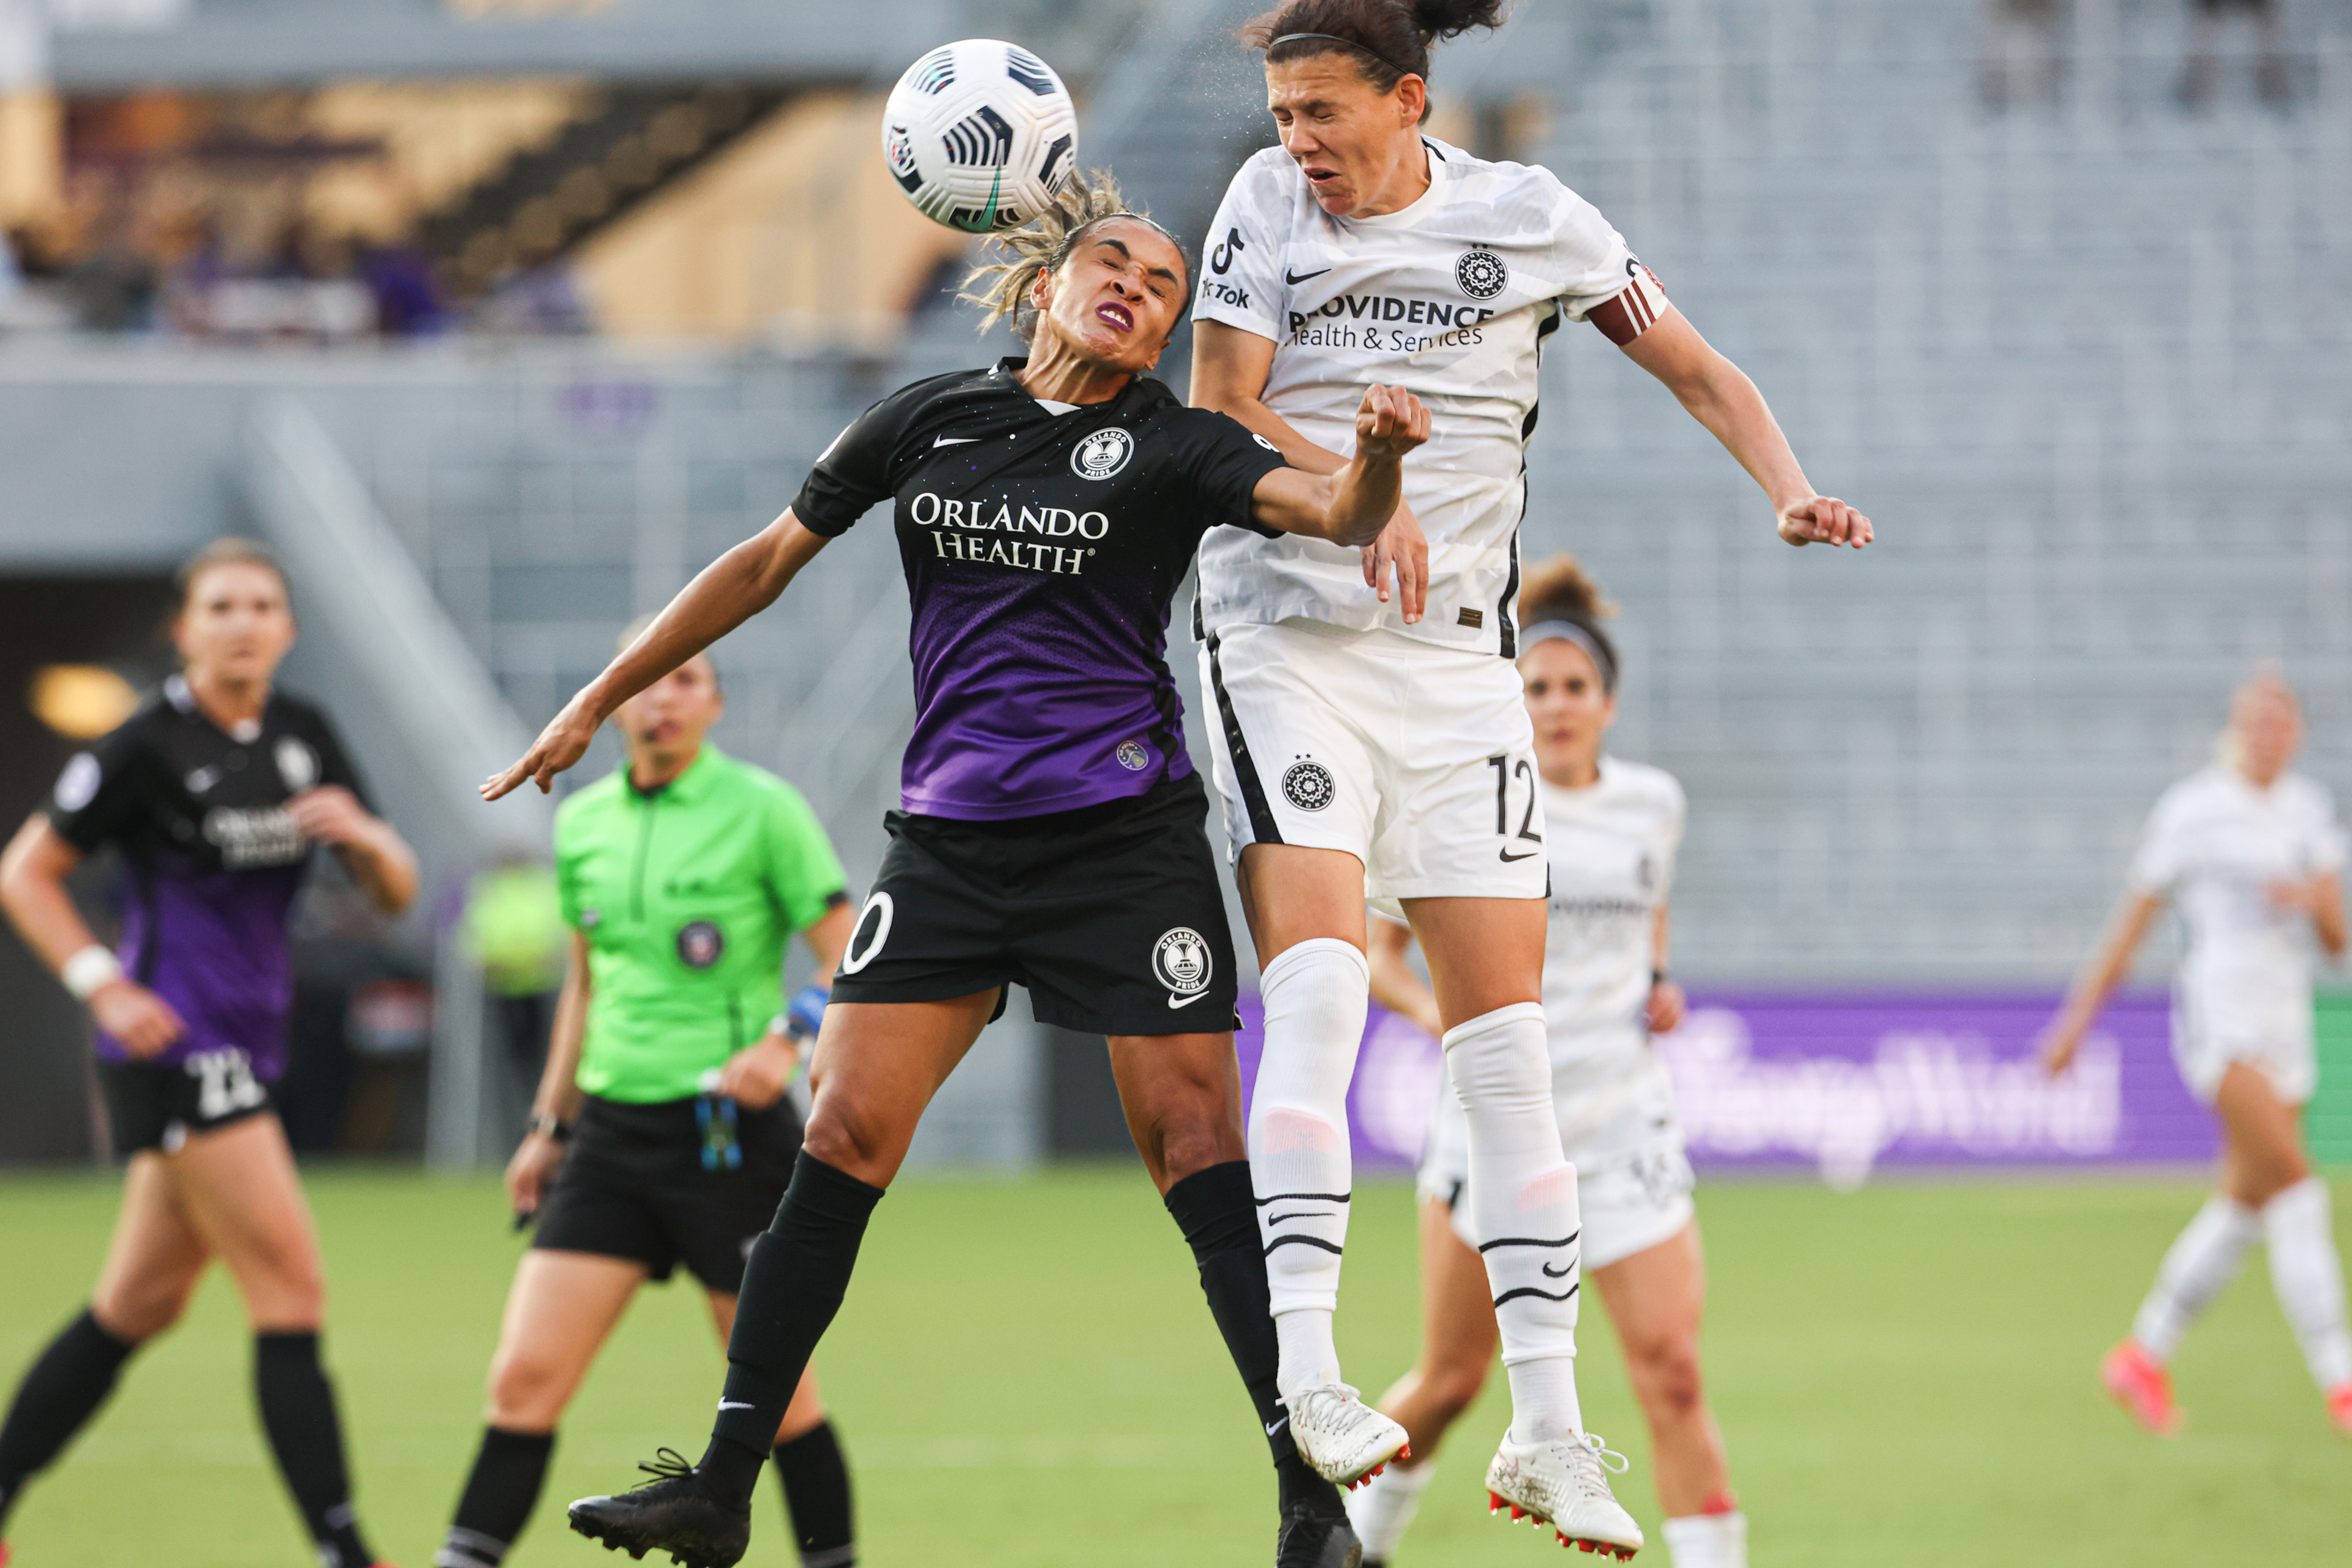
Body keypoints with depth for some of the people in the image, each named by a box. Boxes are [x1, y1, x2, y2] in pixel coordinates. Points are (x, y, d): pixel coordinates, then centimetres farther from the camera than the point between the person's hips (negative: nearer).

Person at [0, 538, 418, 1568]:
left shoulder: (304, 738, 8)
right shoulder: (148, 746, -10)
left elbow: (396, 894, 11)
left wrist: (362, 836, -11)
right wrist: (105, 988, -13)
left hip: (246, 1049, 8)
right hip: (174, 1049, -8)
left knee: (142, 1302, 14)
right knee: (291, 1293, -12)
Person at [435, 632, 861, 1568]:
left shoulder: (763, 811, -6)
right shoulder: (583, 822, 9)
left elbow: (850, 966, -6)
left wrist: (786, 1039, -23)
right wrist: (548, 1124, 21)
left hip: (731, 1132, -4)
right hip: (613, 1131, 4)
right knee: (525, 1376, -5)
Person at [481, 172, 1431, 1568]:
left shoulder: (1172, 446, -1)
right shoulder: (928, 421, 8)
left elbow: (1340, 513, -16)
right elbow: (769, 560, 17)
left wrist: (1380, 452, -40)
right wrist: (600, 703, 19)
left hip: (1125, 839, -3)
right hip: (950, 843, 3)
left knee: (1198, 1151, -8)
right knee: (844, 1137, -3)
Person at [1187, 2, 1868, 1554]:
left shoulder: (1525, 216, 2)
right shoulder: (1269, 204, 1)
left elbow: (1693, 363, 9)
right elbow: (1220, 413, -4)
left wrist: (1791, 489, -8)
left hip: (1459, 659, 2)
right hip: (1288, 644, -1)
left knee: (1506, 1036, -3)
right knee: (1318, 982, -21)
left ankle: (1548, 1428, -1)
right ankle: (1305, 1370, -24)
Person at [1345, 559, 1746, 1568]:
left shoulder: (1652, 804, 7)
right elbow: (1378, 953, 2)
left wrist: (1660, 990, 6)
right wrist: (1439, 1012, -17)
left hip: (1623, 1123, 2)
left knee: (1671, 1371, -11)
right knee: (1453, 1379, 6)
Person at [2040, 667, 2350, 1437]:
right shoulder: (2192, 809, -4)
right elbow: (2132, 922, 2)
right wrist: (2076, 1021, 3)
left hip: (2285, 1024, 7)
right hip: (2217, 1015, -7)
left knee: (2247, 1202, 10)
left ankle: (2143, 1357, 26)